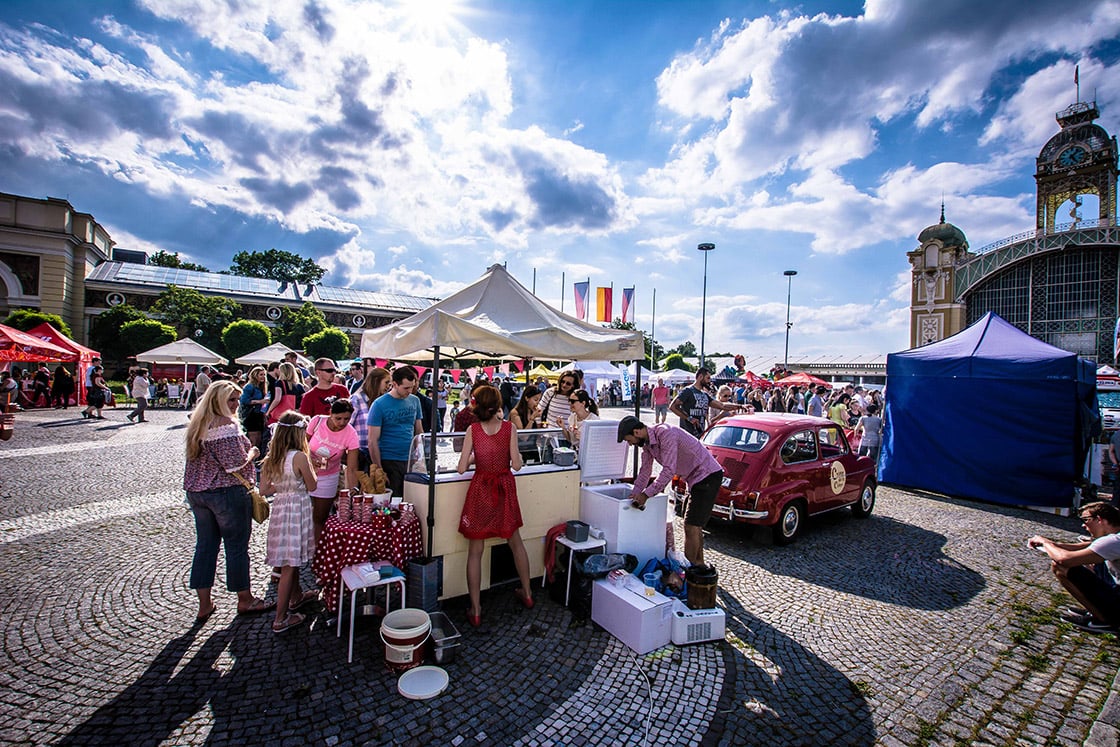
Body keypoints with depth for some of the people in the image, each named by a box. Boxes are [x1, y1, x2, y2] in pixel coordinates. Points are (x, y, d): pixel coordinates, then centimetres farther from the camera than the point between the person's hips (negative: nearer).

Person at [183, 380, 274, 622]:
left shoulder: (197, 424, 9)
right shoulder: (227, 425, -20)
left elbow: (199, 457, 18)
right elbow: (236, 463, -23)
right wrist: (252, 453, -4)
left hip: (196, 491, 9)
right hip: (227, 493, -8)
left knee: (205, 545, 14)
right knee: (236, 546, 5)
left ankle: (204, 604, 23)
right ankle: (244, 600, 20)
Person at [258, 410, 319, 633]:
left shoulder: (270, 459, 2)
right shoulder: (299, 457, -19)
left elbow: (264, 490, 6)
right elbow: (312, 486, -10)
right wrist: (309, 463, 0)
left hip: (279, 508, 7)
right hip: (297, 509, -7)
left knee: (292, 559, 24)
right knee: (289, 565, 2)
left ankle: (296, 597, 43)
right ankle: (281, 619, 11)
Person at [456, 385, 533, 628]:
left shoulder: (473, 430, -9)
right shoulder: (510, 428, -10)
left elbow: (461, 468, -9)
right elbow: (516, 465, -11)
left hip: (481, 490, -1)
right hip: (505, 489, 1)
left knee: (475, 551, 10)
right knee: (516, 542, 21)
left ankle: (475, 610, 18)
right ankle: (527, 594, 37)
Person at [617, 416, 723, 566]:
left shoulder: (666, 434, -27)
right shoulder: (647, 443, 3)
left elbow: (668, 471, -30)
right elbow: (645, 471, 10)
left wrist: (646, 494, -28)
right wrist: (634, 495, 4)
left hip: (707, 476, -10)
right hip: (696, 478, 10)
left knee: (691, 527, -6)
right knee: (694, 526, 19)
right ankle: (699, 564, 33)